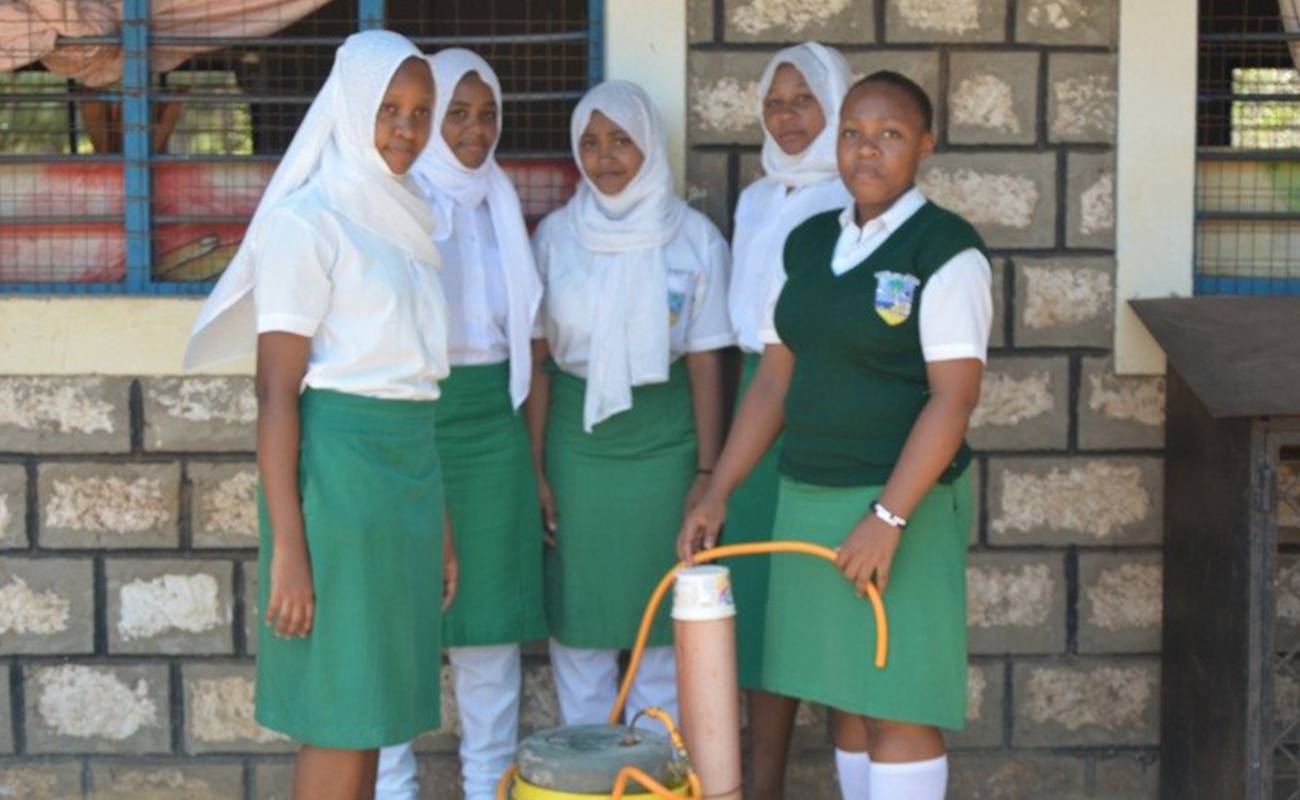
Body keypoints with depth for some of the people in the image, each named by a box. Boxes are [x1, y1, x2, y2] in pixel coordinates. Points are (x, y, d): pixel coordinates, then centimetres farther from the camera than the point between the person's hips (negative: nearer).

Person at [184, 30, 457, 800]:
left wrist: (440, 522, 18)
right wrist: (287, 547, -17)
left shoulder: (405, 222, 15)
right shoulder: (308, 222, -8)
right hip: (338, 466, -8)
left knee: (372, 715, 11)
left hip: (410, 470, 8)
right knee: (341, 722, -4)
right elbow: (277, 395, -12)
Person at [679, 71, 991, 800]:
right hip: (809, 500, 6)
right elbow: (775, 382, 13)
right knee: (847, 701, 10)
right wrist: (718, 495, 7)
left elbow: (955, 397, -17)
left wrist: (888, 519, -22)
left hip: (903, 505, -6)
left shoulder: (946, 249, -10)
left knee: (897, 707, -4)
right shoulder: (809, 245, 10)